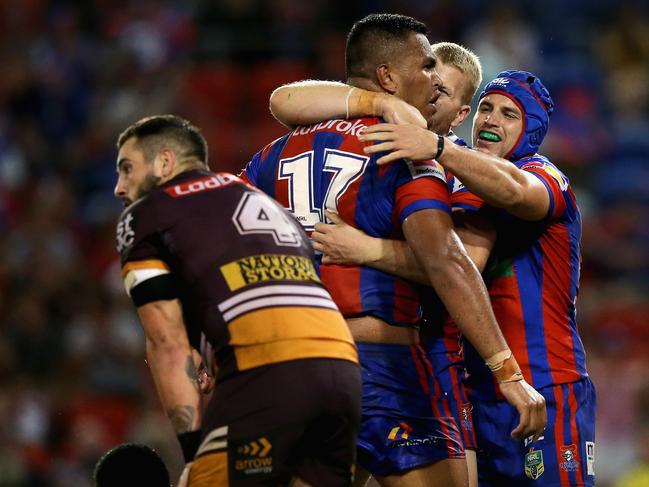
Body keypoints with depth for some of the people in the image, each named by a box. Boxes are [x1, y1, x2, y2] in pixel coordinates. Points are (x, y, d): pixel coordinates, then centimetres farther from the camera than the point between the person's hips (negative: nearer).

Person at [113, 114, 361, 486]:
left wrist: (194, 448, 2)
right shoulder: (266, 203, 35)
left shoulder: (144, 217, 15)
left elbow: (170, 345, 6)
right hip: (343, 369, 6)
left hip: (267, 371, -6)